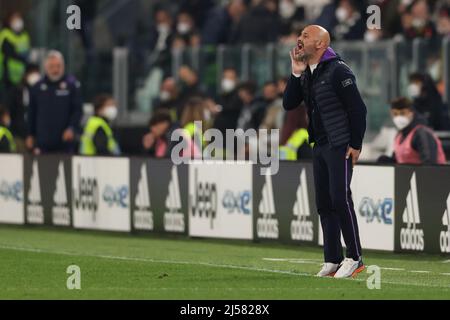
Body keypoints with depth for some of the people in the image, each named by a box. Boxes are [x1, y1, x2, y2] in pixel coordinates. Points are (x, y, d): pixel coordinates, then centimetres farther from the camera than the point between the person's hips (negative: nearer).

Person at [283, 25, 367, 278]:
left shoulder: (338, 71, -13)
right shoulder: (306, 74, 13)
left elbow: (358, 108, -14)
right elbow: (289, 104, 9)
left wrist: (355, 145, -16)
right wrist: (296, 74, -2)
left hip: (341, 147, -9)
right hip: (320, 147, 9)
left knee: (340, 199, -12)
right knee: (324, 203, 7)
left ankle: (355, 258, -6)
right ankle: (333, 260, 12)